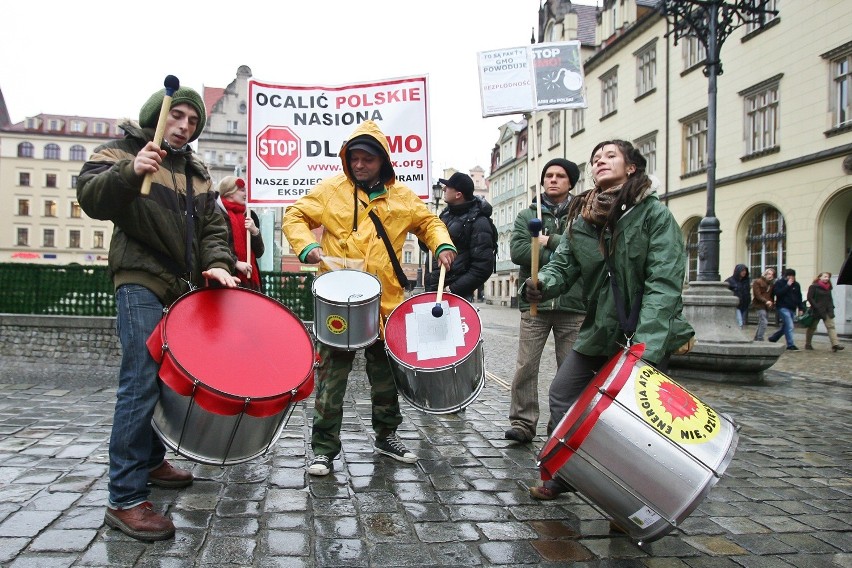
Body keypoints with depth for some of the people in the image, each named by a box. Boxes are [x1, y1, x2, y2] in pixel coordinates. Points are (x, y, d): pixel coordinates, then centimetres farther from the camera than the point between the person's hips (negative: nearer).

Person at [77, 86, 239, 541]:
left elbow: (212, 225, 13)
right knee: (143, 380, -15)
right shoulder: (123, 151, 2)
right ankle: (125, 499, -11)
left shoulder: (195, 171, 19)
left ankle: (151, 460, 30)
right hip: (141, 283, -7)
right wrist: (130, 172, -33)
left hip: (183, 288, 7)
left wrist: (217, 263, -7)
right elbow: (91, 197, -15)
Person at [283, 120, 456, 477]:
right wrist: (307, 246, -15)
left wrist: (442, 245, -1)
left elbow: (428, 221, 19)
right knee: (331, 378, -1)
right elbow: (295, 217, 4)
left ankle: (386, 436, 35)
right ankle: (324, 448, 12)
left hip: (386, 303, 3)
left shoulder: (402, 197, 9)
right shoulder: (331, 190, 2)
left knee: (386, 376, 16)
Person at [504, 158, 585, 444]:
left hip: (573, 303, 0)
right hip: (535, 302, 1)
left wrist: (550, 241, -7)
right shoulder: (527, 215, 13)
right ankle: (523, 423, 6)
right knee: (526, 367, -3)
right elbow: (517, 250, -4)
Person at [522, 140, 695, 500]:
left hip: (649, 336, -5)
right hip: (599, 331, 6)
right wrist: (539, 285, -26)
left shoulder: (654, 214, -11)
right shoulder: (581, 219, 5)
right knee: (562, 393, 8)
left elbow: (664, 283, -20)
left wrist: (646, 346, -29)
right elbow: (562, 267, -1)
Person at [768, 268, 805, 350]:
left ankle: (772, 338, 28)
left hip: (792, 309, 7)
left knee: (785, 327, 12)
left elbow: (799, 297, 16)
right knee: (789, 326, -14)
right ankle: (790, 345, -12)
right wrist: (787, 285, -18)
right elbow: (778, 293, -19)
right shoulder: (779, 283, -3)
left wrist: (801, 308, 9)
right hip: (783, 308, -7)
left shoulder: (796, 285, 12)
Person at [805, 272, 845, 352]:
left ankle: (835, 344, -17)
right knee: (812, 327, 5)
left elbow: (830, 299, 19)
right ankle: (808, 344, 17)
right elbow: (809, 298, -11)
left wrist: (831, 307, 3)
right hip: (816, 311, -5)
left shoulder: (828, 288, 14)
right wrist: (816, 307, -18)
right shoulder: (813, 287, -5)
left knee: (831, 326, -8)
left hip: (827, 311, 5)